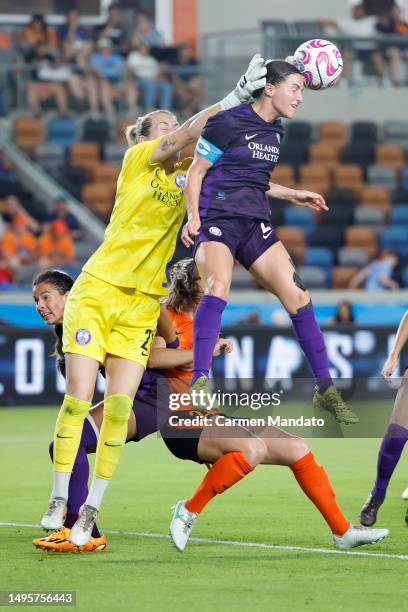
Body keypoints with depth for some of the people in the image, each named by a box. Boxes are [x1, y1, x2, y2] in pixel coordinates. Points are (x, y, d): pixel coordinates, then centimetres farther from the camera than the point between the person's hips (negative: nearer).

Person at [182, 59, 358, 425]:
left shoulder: (274, 132, 15)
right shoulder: (228, 123, -8)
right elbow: (196, 172, -5)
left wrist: (292, 195, 28)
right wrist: (193, 217, -17)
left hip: (255, 224, 7)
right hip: (217, 219, -7)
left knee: (297, 294, -3)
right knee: (219, 285, -33)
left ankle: (326, 391, 6)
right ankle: (200, 384, -37)